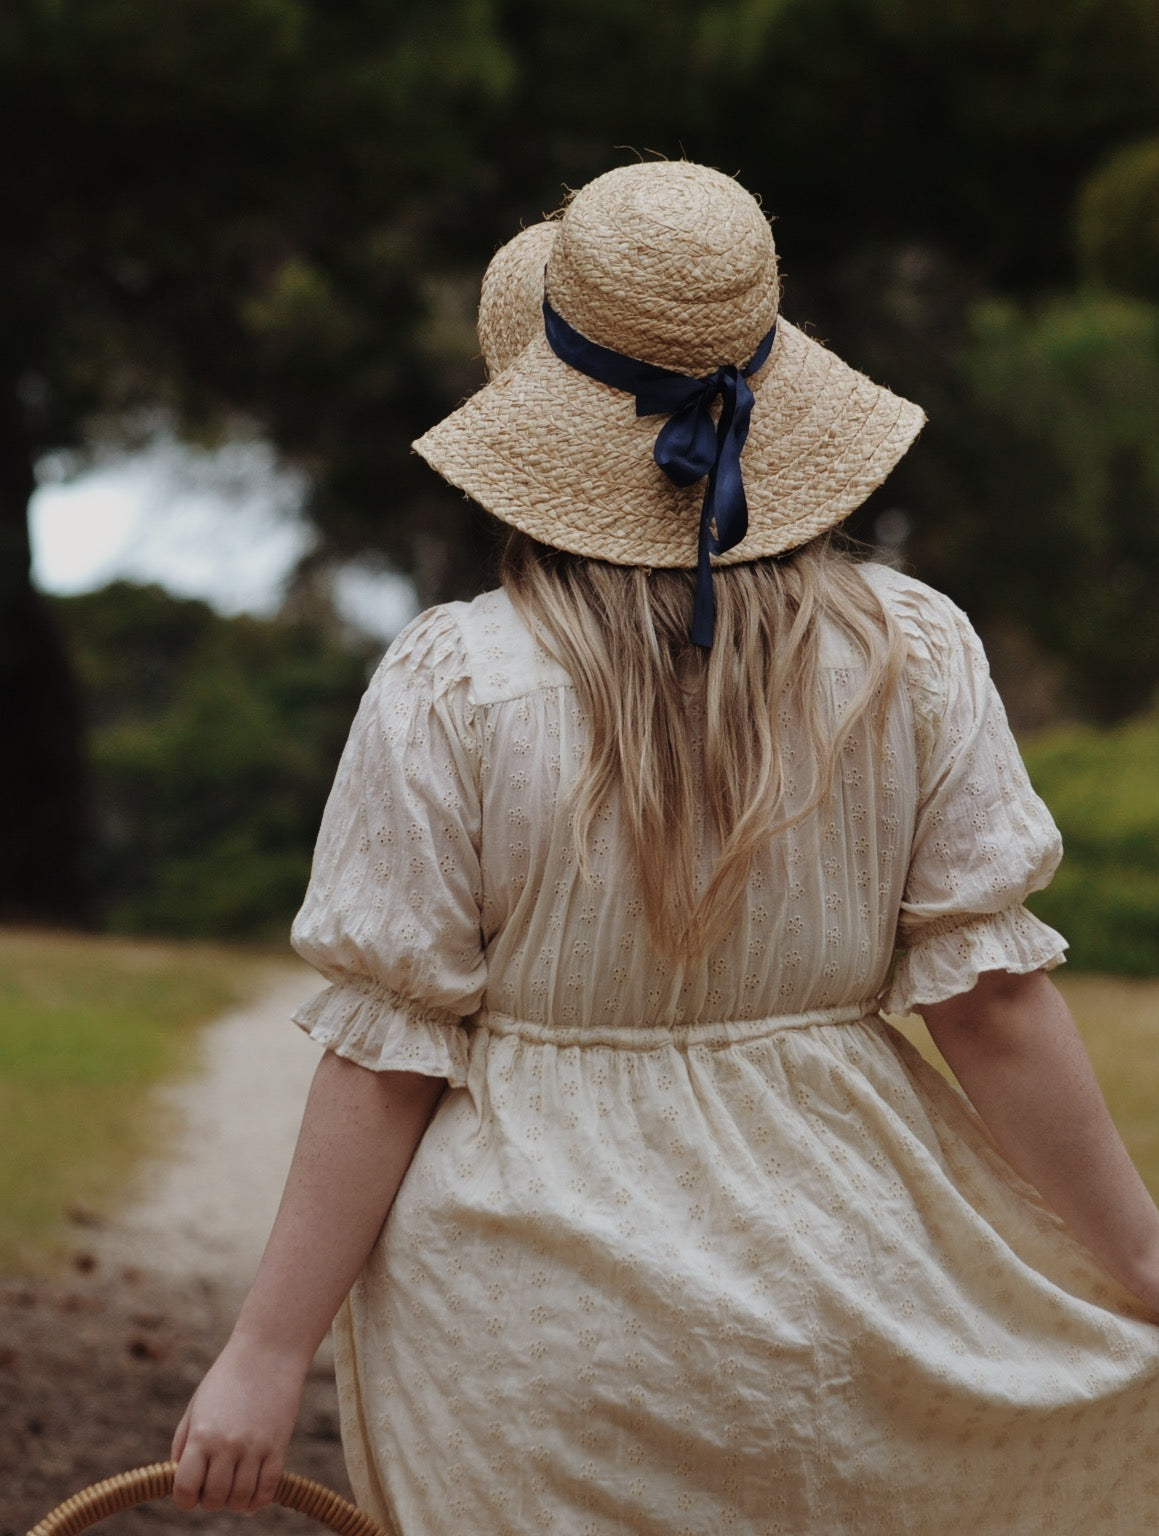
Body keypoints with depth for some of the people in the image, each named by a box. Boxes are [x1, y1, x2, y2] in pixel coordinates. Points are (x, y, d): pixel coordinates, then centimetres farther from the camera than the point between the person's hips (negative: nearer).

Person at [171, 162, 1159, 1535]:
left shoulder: (450, 688, -14)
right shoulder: (914, 656, -8)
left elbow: (386, 1056, -12)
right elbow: (994, 1003, -6)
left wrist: (268, 1351, -3)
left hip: (528, 1332, -1)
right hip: (834, 1310, 2)